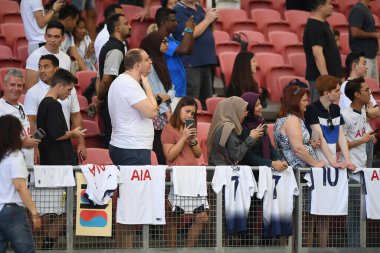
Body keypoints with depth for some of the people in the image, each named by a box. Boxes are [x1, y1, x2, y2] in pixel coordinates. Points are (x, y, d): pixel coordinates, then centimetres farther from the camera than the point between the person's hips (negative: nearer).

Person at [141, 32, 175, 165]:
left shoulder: (160, 61, 18)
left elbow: (171, 88, 14)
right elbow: (153, 92, -13)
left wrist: (168, 95, -9)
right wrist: (166, 112, -13)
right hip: (157, 116, -8)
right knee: (161, 154, -10)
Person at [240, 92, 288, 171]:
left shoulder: (259, 122, 13)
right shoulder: (243, 128, -11)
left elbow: (270, 147, 14)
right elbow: (248, 156, -14)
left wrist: (278, 161, -5)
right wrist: (272, 164, -20)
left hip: (266, 168, 7)